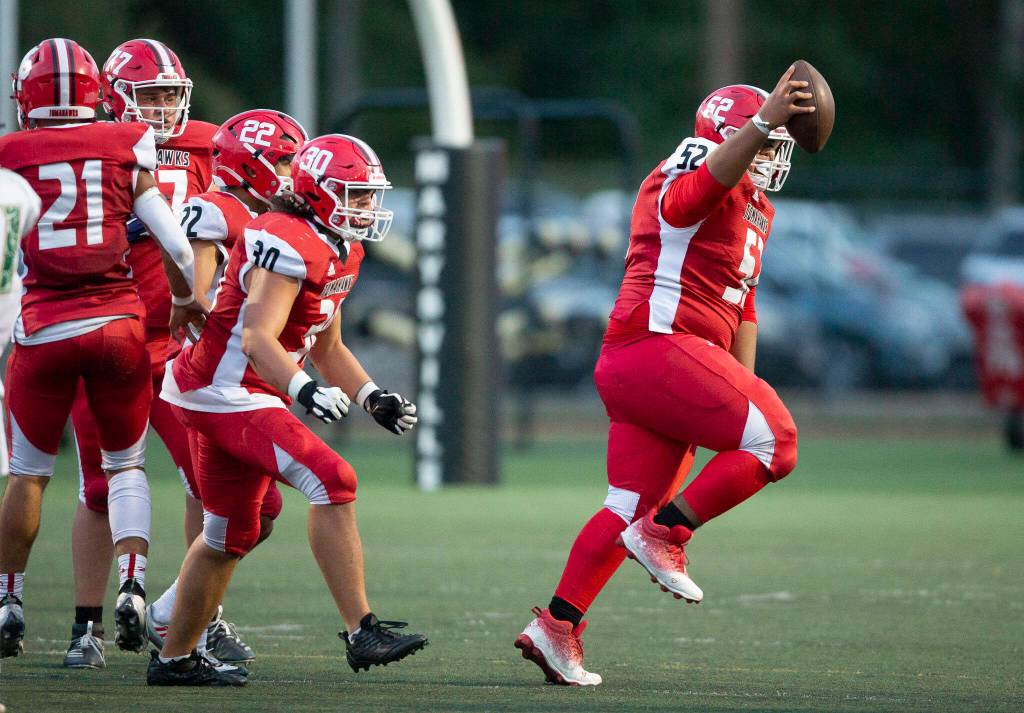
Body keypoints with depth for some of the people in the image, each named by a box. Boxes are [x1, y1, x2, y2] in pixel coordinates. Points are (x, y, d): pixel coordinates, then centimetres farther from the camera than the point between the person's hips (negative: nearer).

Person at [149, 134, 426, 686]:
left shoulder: (340, 251, 12)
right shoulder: (289, 244, -20)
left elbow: (326, 347, 22)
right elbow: (258, 337, -30)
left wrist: (373, 398, 11)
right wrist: (304, 391, -43)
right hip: (227, 391, -11)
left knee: (230, 535, 18)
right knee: (330, 482, -21)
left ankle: (173, 660, 29)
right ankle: (361, 633, -23)